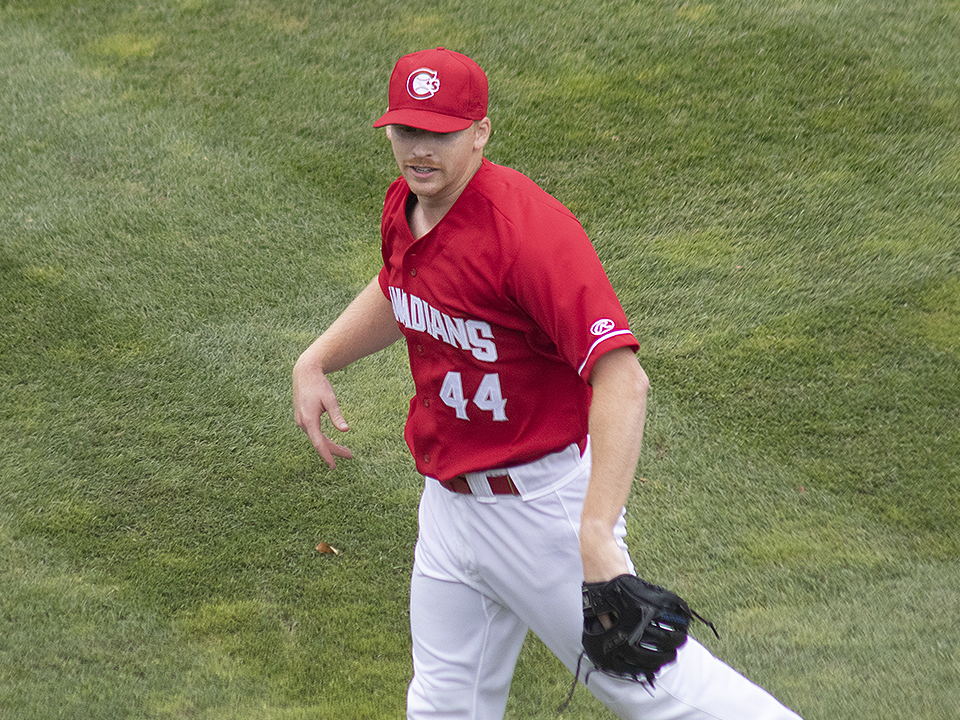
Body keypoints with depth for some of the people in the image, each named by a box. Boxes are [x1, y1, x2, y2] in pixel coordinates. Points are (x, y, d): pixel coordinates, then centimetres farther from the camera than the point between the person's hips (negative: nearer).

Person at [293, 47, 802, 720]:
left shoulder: (530, 228, -27)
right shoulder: (405, 208, 1)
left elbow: (622, 380, -36)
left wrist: (597, 532, -43)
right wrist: (316, 362, 12)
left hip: (540, 500, -8)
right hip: (449, 499, 8)